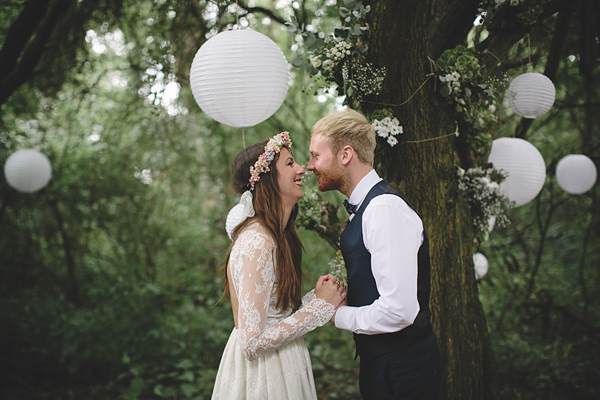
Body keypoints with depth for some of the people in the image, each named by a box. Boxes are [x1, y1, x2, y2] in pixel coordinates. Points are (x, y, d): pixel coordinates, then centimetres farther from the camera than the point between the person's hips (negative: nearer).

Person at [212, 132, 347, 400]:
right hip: (263, 376, -9)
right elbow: (252, 342, -26)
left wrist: (314, 297, -4)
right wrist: (320, 305, -18)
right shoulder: (258, 242, -22)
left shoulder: (276, 237, 6)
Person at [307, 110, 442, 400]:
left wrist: (339, 315, -15)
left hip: (399, 370, -9)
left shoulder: (385, 208, -23)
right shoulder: (363, 207, 9)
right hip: (379, 361, 9)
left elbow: (399, 310, -29)